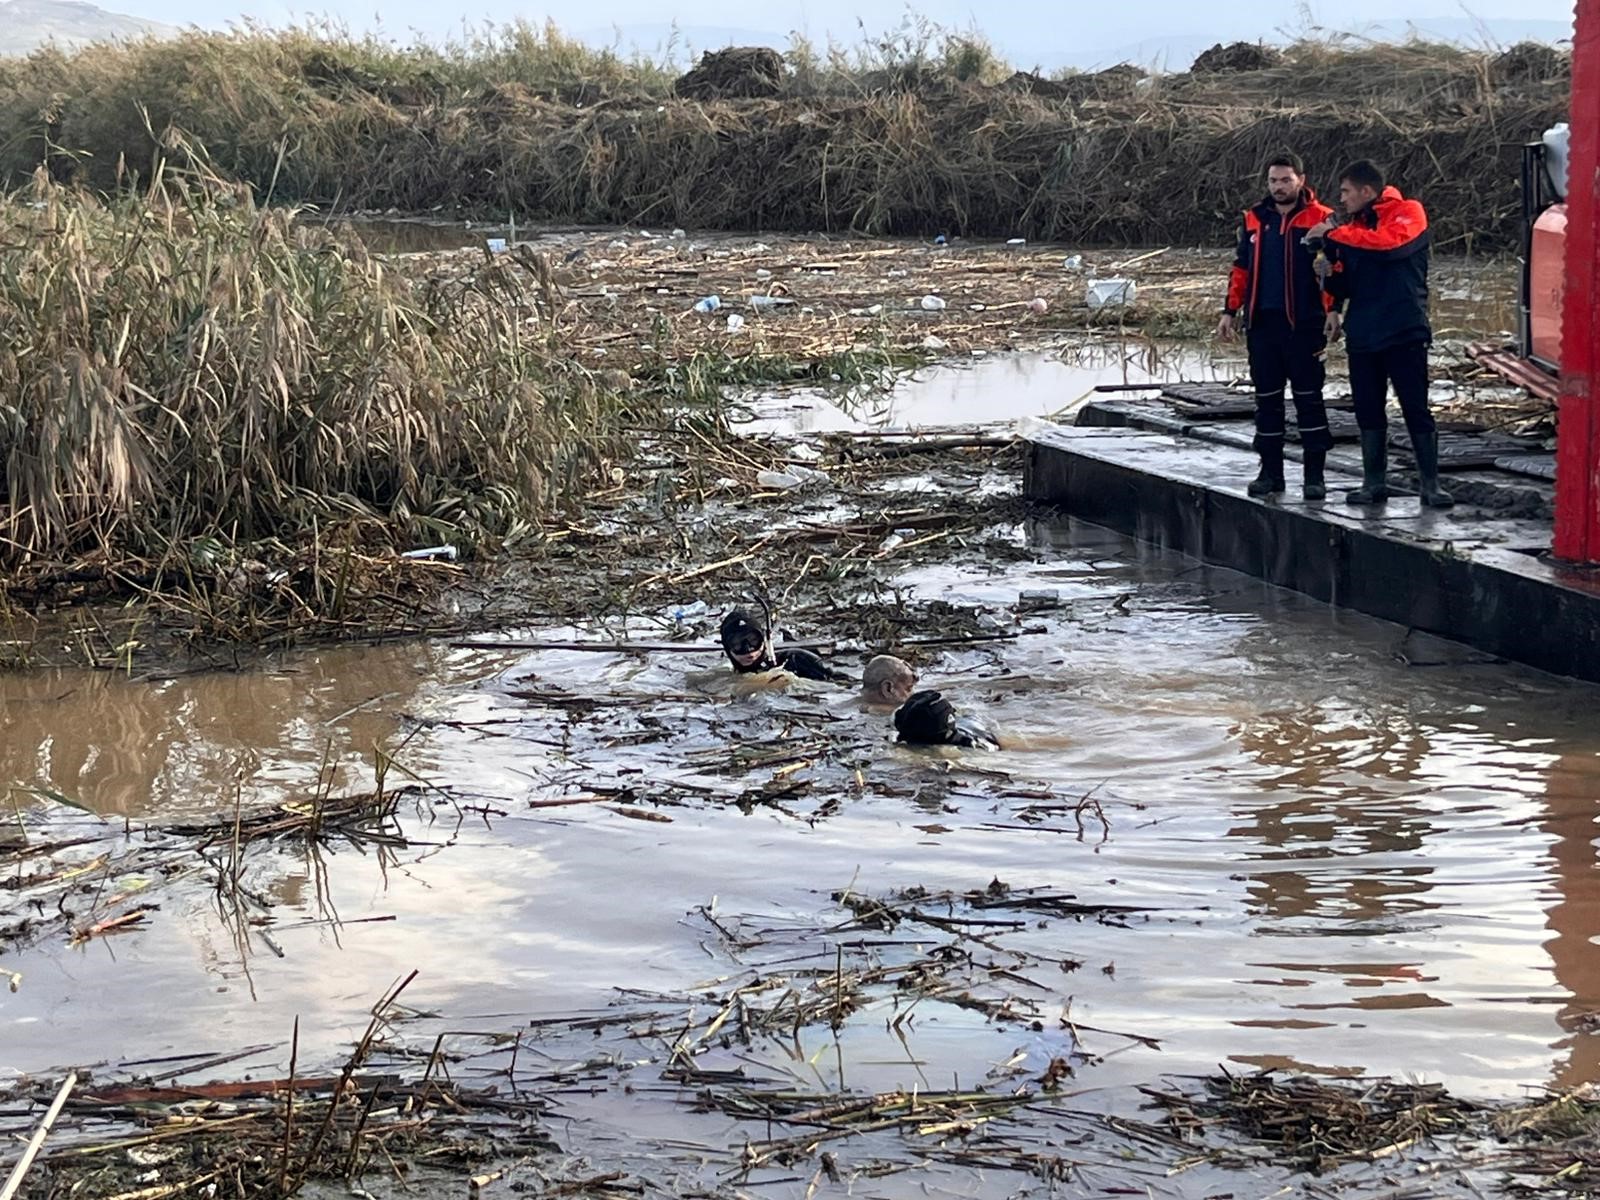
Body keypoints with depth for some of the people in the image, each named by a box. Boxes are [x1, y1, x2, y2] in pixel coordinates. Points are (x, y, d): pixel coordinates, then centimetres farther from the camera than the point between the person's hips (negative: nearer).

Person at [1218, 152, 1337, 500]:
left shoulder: (1320, 219, -3)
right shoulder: (1254, 220, 12)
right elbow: (1240, 269, 17)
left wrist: (1332, 311, -14)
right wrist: (1230, 312, 13)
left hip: (1304, 324, -5)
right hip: (1262, 322, 5)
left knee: (1308, 398, -1)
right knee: (1266, 399, 9)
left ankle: (1315, 474, 3)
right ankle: (1270, 470, 17)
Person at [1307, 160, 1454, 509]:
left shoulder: (1408, 212, -3)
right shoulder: (1352, 226, 14)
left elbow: (1390, 242, -24)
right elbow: (1343, 282, 14)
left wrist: (1334, 234, -18)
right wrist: (1330, 252, -8)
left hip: (1404, 332, -6)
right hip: (1362, 334, 6)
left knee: (1416, 409, -4)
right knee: (1368, 413, 9)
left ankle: (1430, 483, 1)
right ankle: (1374, 483, 18)